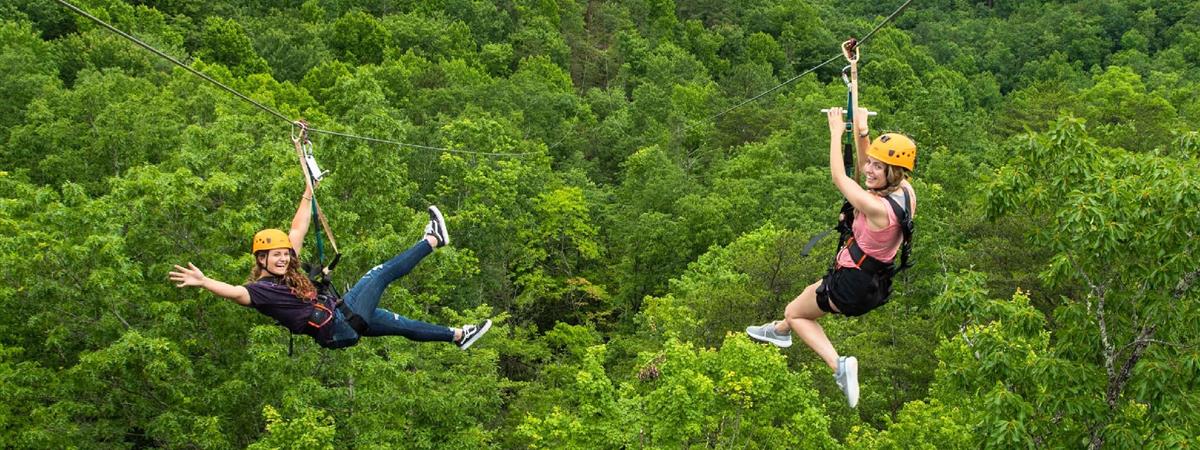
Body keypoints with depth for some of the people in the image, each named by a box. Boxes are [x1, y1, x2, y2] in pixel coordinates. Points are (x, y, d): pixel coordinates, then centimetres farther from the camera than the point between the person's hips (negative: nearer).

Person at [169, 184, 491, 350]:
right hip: (339, 329, -8)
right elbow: (236, 293, -39)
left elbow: (298, 230, 10)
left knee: (402, 325, 20)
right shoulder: (261, 289, -18)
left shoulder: (286, 271, 5)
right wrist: (204, 282, -55)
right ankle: (433, 240, 11)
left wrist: (308, 193, 10)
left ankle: (458, 336, 38)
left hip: (345, 315, 8)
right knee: (381, 273, -4)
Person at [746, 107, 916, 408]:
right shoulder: (906, 192, -10)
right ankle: (781, 331, 57)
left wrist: (836, 132, -9)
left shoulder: (878, 208, -33)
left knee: (794, 312, 15)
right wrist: (860, 134, -5)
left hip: (852, 286, -8)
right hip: (877, 283, 8)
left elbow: (839, 177, -19)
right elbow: (865, 168, 7)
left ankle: (839, 365, 4)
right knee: (812, 291, 32)